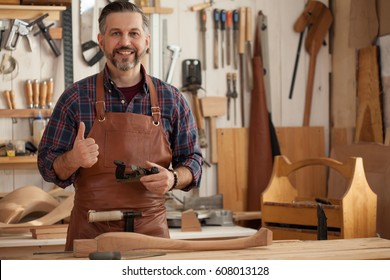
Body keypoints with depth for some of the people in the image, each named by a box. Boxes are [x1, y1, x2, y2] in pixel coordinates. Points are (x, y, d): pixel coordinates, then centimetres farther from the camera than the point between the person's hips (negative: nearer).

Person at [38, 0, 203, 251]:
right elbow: (48, 166, 1)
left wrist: (173, 178, -13)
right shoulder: (75, 97, -1)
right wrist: (72, 160, -21)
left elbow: (192, 160, 8)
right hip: (90, 230, -1)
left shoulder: (172, 100, 3)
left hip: (151, 229, 1)